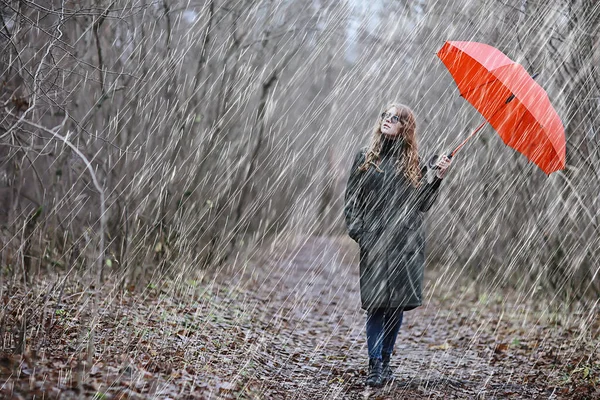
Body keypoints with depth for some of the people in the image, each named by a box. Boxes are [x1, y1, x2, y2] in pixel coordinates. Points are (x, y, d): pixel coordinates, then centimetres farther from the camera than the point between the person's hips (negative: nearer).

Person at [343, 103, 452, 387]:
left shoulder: (414, 163, 11)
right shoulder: (365, 157, 9)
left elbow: (422, 205, 8)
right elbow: (351, 198, 7)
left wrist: (437, 178, -5)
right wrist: (356, 229, -6)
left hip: (407, 242, 1)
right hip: (374, 241, -1)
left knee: (397, 303, 3)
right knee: (376, 303, -8)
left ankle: (385, 361, 16)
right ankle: (375, 365, -4)